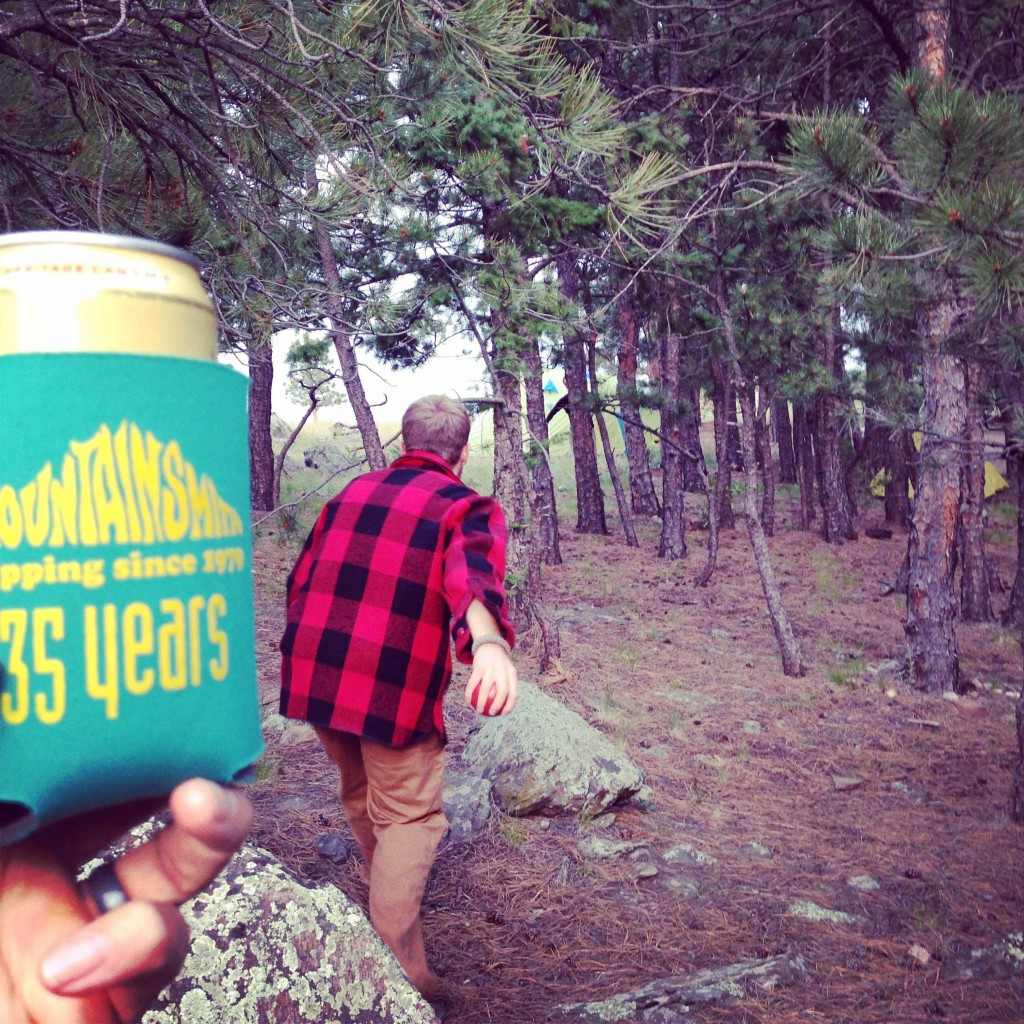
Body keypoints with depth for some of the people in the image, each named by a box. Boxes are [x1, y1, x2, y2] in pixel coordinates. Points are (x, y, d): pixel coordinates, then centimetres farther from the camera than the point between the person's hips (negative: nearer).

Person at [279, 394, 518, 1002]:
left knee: (362, 793, 27)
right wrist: (489, 641, -48)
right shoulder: (470, 510, -5)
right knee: (409, 815, 9)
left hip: (312, 673, 7)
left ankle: (388, 891, 52)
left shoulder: (352, 493, 13)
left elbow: (300, 581, 19)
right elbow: (471, 574, -29)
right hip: (393, 686, -6)